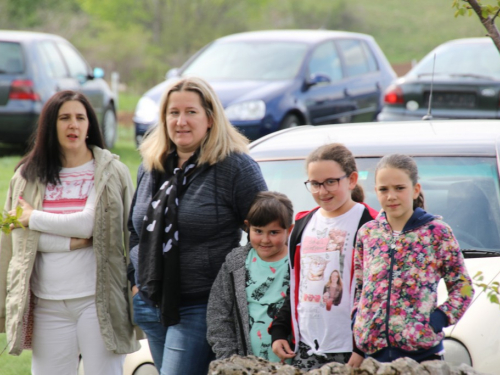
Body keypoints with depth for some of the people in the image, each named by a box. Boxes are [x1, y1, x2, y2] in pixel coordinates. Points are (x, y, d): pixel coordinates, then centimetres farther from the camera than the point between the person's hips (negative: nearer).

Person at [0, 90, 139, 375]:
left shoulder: (113, 172, 1)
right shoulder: (28, 176, 9)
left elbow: (92, 223, -12)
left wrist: (35, 219, -3)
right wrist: (70, 241, -11)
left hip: (98, 301, -2)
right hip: (48, 306, 3)